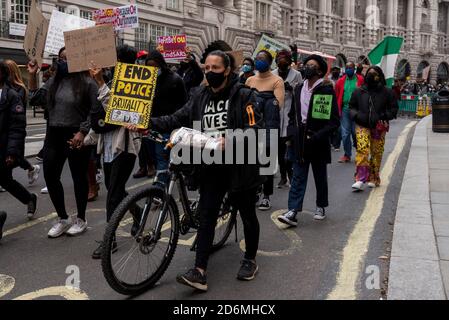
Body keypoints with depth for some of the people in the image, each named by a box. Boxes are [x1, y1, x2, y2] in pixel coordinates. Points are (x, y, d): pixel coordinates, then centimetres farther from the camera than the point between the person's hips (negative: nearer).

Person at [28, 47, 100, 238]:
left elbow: (95, 111, -10)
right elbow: (35, 100, 10)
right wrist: (32, 75, 4)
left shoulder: (87, 82, -7)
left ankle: (81, 219, 22)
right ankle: (62, 218, 21)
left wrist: (82, 133, -16)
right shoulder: (54, 81, 11)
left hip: (76, 137, -6)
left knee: (79, 177, 6)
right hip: (54, 134, 6)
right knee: (50, 176, 5)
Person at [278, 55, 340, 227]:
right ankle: (293, 212, -5)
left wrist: (317, 136, -18)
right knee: (298, 177, -1)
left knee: (320, 177, 13)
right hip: (300, 140, 4)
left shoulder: (326, 90, -8)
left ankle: (321, 207, 30)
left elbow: (334, 121, -9)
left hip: (318, 142, -4)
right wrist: (291, 132, 4)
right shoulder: (299, 89, 9)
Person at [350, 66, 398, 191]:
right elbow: (352, 106, 16)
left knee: (376, 153, 5)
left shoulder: (387, 92, 4)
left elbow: (394, 108, 7)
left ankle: (374, 179, 20)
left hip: (379, 127, 0)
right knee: (362, 150, -14)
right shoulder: (359, 91, 8)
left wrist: (384, 116, -10)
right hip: (362, 126, 0)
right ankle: (360, 180, -17)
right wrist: (356, 115, -4)